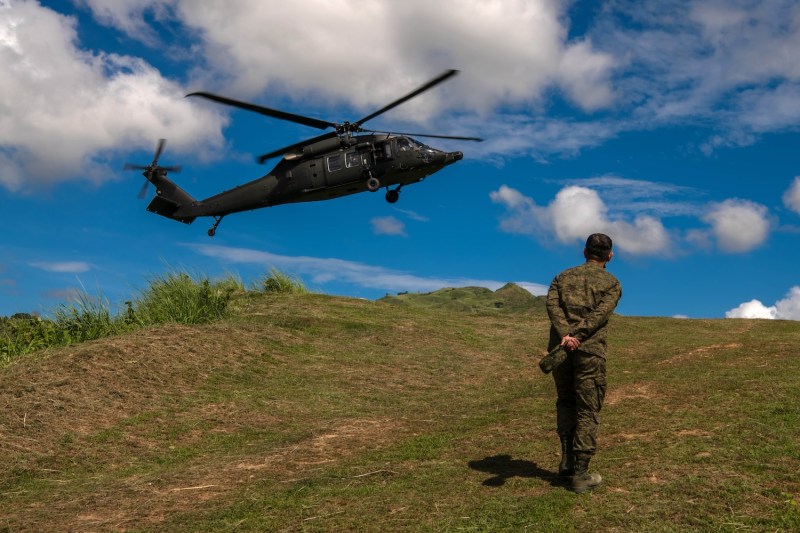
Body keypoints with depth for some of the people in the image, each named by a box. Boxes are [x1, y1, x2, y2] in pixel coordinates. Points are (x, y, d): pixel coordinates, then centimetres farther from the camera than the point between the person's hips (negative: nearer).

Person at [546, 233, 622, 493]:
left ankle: (567, 459, 20)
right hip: (590, 351, -3)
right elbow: (601, 313, -12)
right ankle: (580, 474, 6)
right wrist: (577, 336, -19)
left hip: (558, 347, 3)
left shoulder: (563, 276, 16)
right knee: (588, 411, 5)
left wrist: (565, 335, -17)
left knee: (566, 402, 23)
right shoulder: (612, 283, 8)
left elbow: (552, 304, -5)